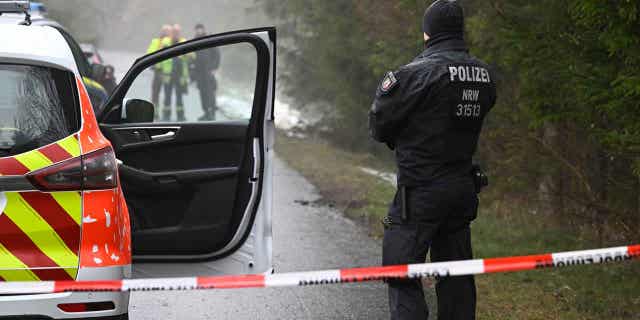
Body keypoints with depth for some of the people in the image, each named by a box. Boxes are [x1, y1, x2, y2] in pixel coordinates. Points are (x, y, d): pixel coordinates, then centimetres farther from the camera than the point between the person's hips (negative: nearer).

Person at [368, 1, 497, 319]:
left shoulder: (419, 73, -15)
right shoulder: (484, 75, 6)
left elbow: (379, 125, -9)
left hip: (420, 194, -7)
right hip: (463, 190, 7)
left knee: (401, 275, -2)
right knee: (455, 275, 14)